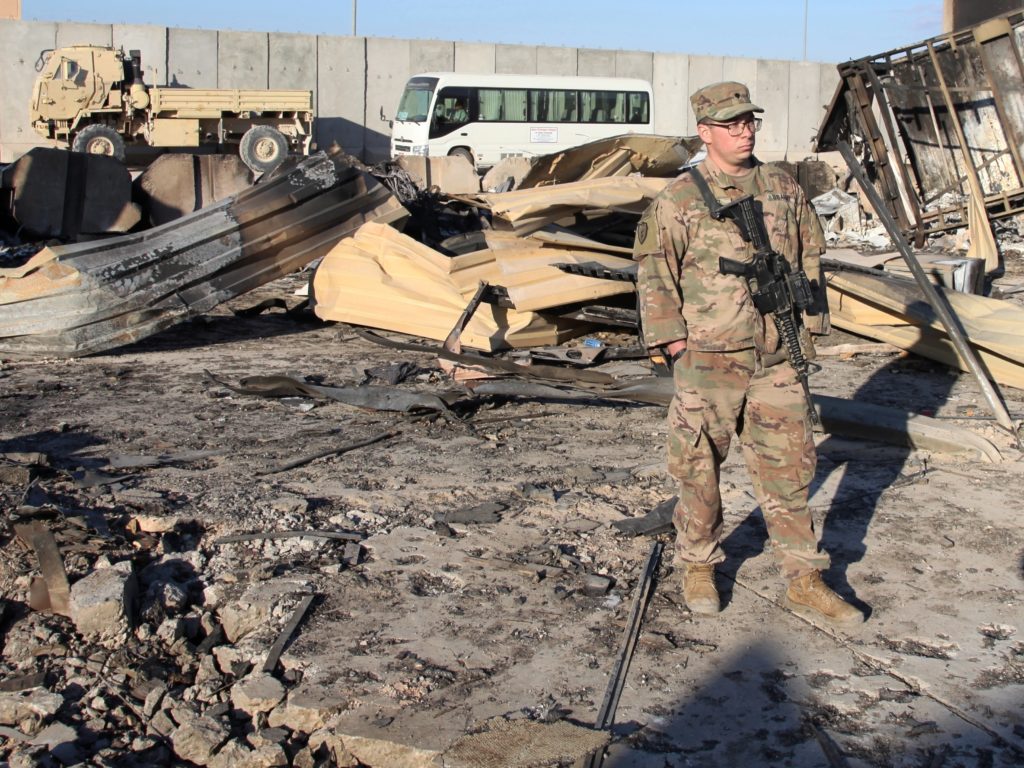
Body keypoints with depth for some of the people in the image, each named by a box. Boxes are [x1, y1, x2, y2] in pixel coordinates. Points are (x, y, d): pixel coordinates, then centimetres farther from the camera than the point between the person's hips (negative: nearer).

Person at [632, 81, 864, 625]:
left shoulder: (785, 191, 9)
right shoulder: (678, 200, -4)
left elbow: (809, 262, 16)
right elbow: (653, 274, -4)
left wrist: (807, 331, 12)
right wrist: (674, 342, -10)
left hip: (777, 360, 4)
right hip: (708, 360, -3)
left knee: (788, 468, 7)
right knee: (700, 467, 6)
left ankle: (805, 581, 15)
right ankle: (698, 566, 25)